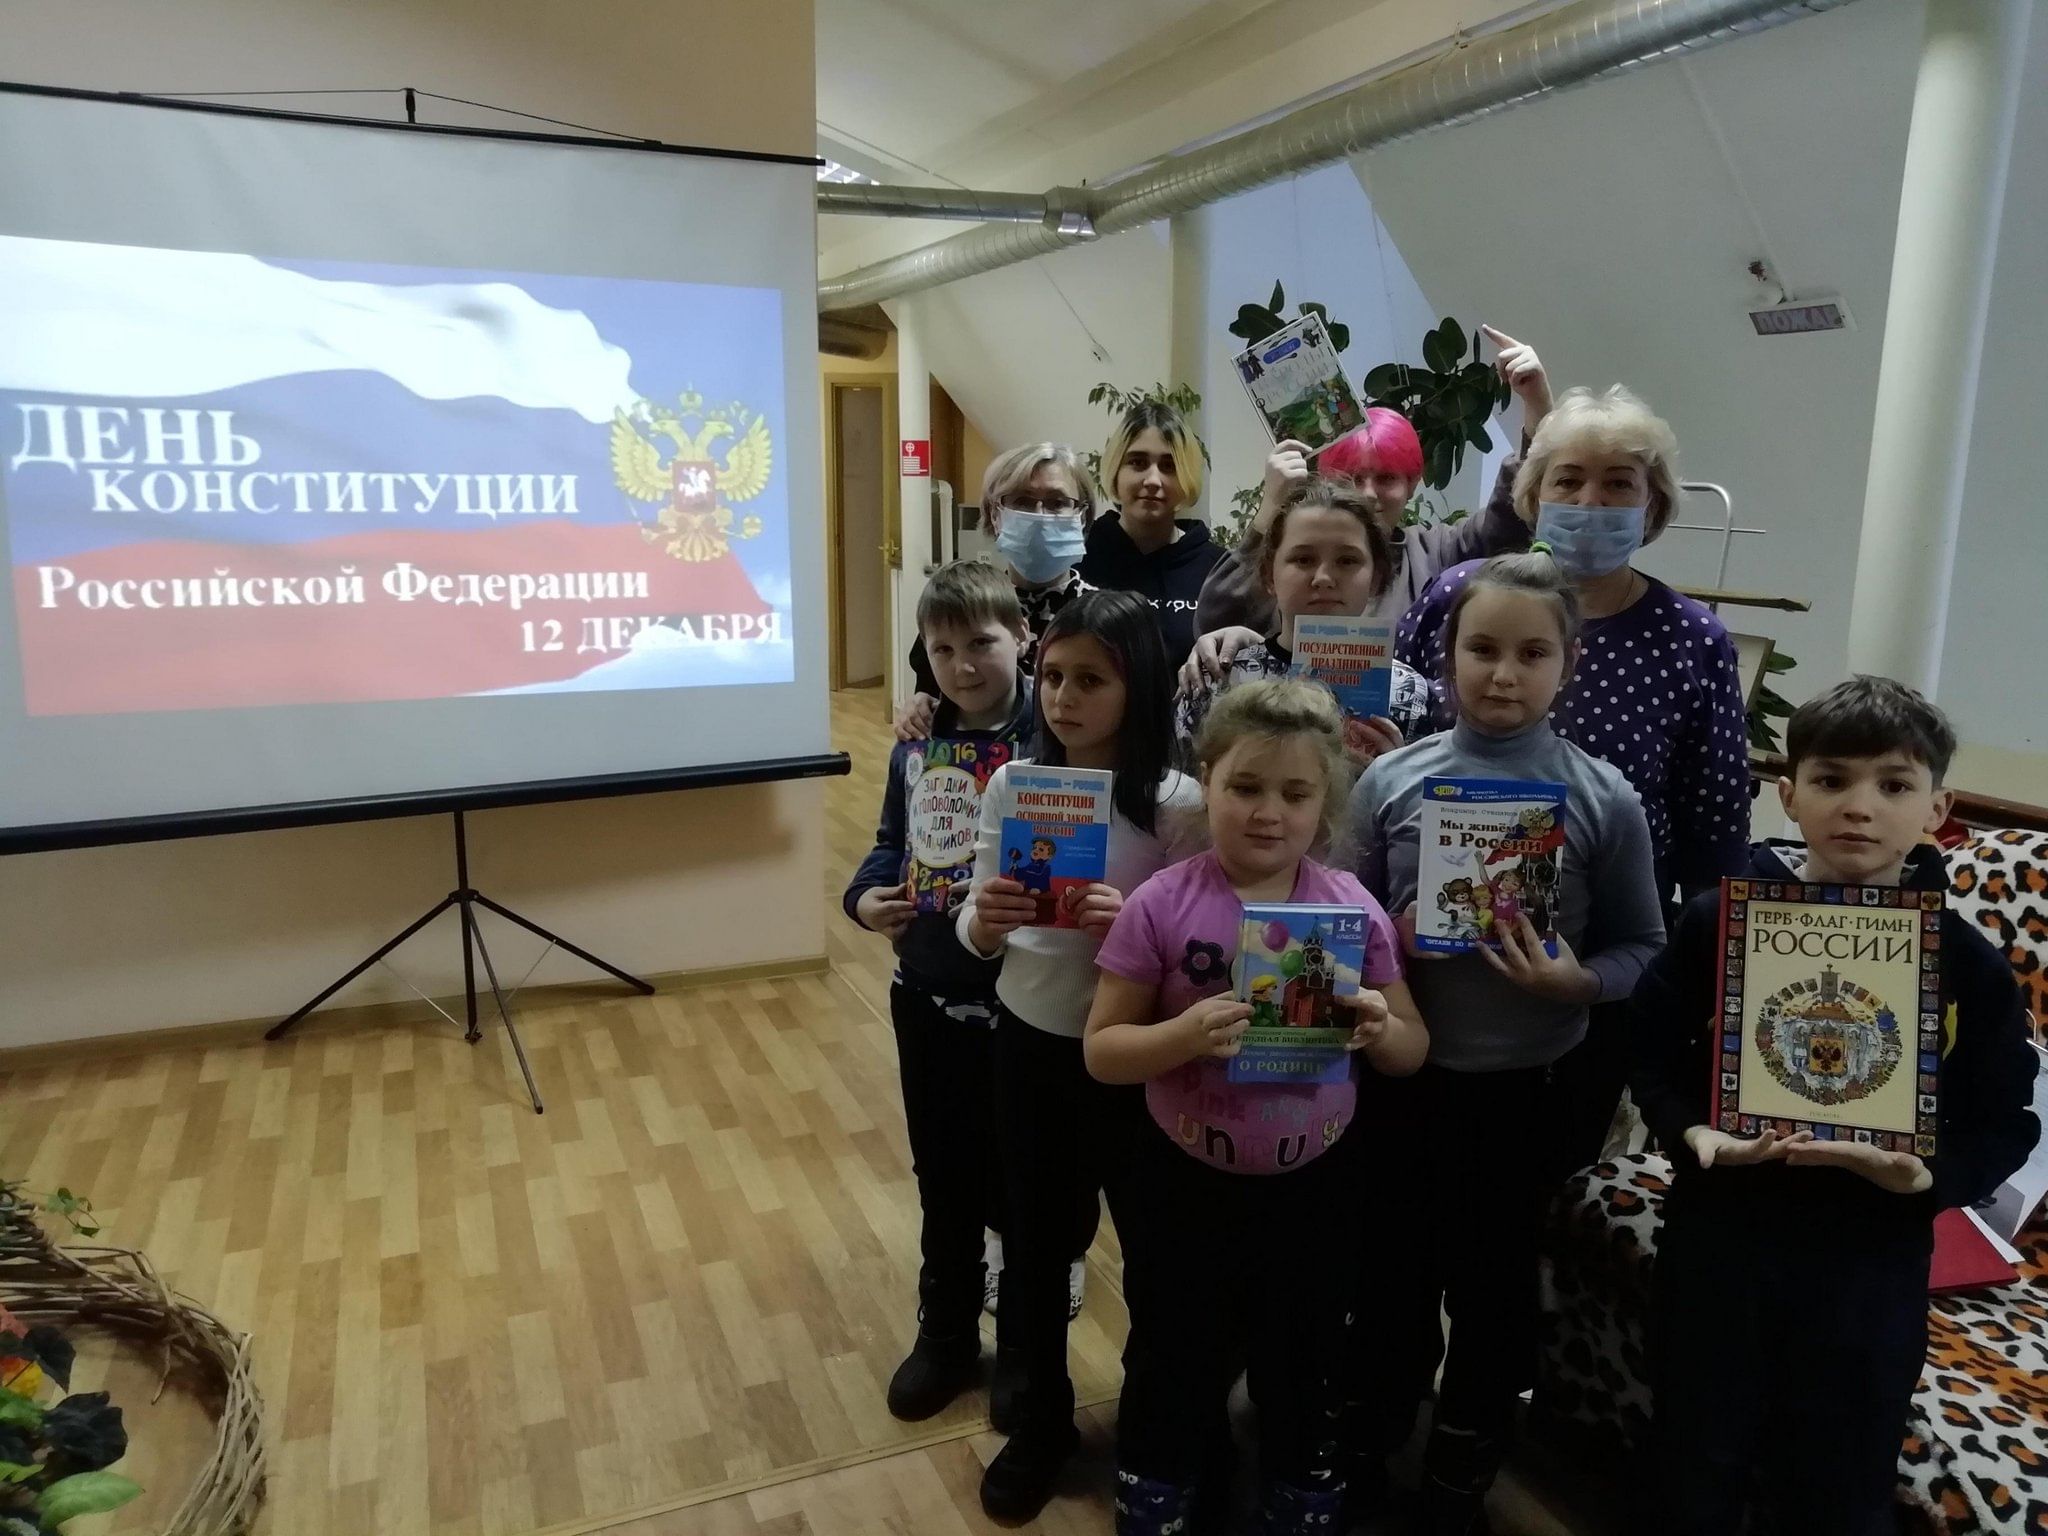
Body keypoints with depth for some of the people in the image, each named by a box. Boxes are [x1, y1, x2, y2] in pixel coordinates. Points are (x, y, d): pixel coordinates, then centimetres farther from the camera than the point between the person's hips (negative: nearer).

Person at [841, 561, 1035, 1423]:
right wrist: (867, 899, -10)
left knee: (1015, 1184, 12)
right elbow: (891, 847, 9)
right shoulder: (914, 751, 2)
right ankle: (947, 1334, 39)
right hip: (925, 995, 4)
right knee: (941, 1177, 18)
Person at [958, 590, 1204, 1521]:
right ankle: (1038, 1421, 39)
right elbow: (978, 934, -1)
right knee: (1033, 1239, 16)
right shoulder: (1009, 786, -5)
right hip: (1026, 1041, 3)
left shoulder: (1176, 805, -15)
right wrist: (982, 924, -24)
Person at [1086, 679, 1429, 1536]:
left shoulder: (1353, 909, -9)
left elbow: (1413, 1052, 1)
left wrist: (1380, 1030, -22)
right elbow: (1101, 1049, -12)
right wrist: (1186, 1034, -30)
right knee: (1173, 1370, 18)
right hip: (1186, 1184, -1)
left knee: (1302, 1370, 23)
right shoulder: (1162, 906, -15)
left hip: (1315, 1187, 2)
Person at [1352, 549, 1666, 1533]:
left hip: (1527, 1087, -1)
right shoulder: (1390, 780, -6)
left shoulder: (1604, 799, -9)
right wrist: (1394, 937, -18)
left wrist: (1576, 979, -21)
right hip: (1401, 1077, 1)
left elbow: (1642, 946, -3)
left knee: (1493, 1290, 16)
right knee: (1392, 1276, 18)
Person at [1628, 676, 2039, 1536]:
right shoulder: (1721, 919, -8)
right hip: (1721, 1234, 0)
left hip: (1871, 1260, 0)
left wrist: (1928, 1175, -22)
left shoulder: (1967, 964, -7)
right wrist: (1692, 1130, -18)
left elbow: (2003, 1121, -3)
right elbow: (1652, 1048, -1)